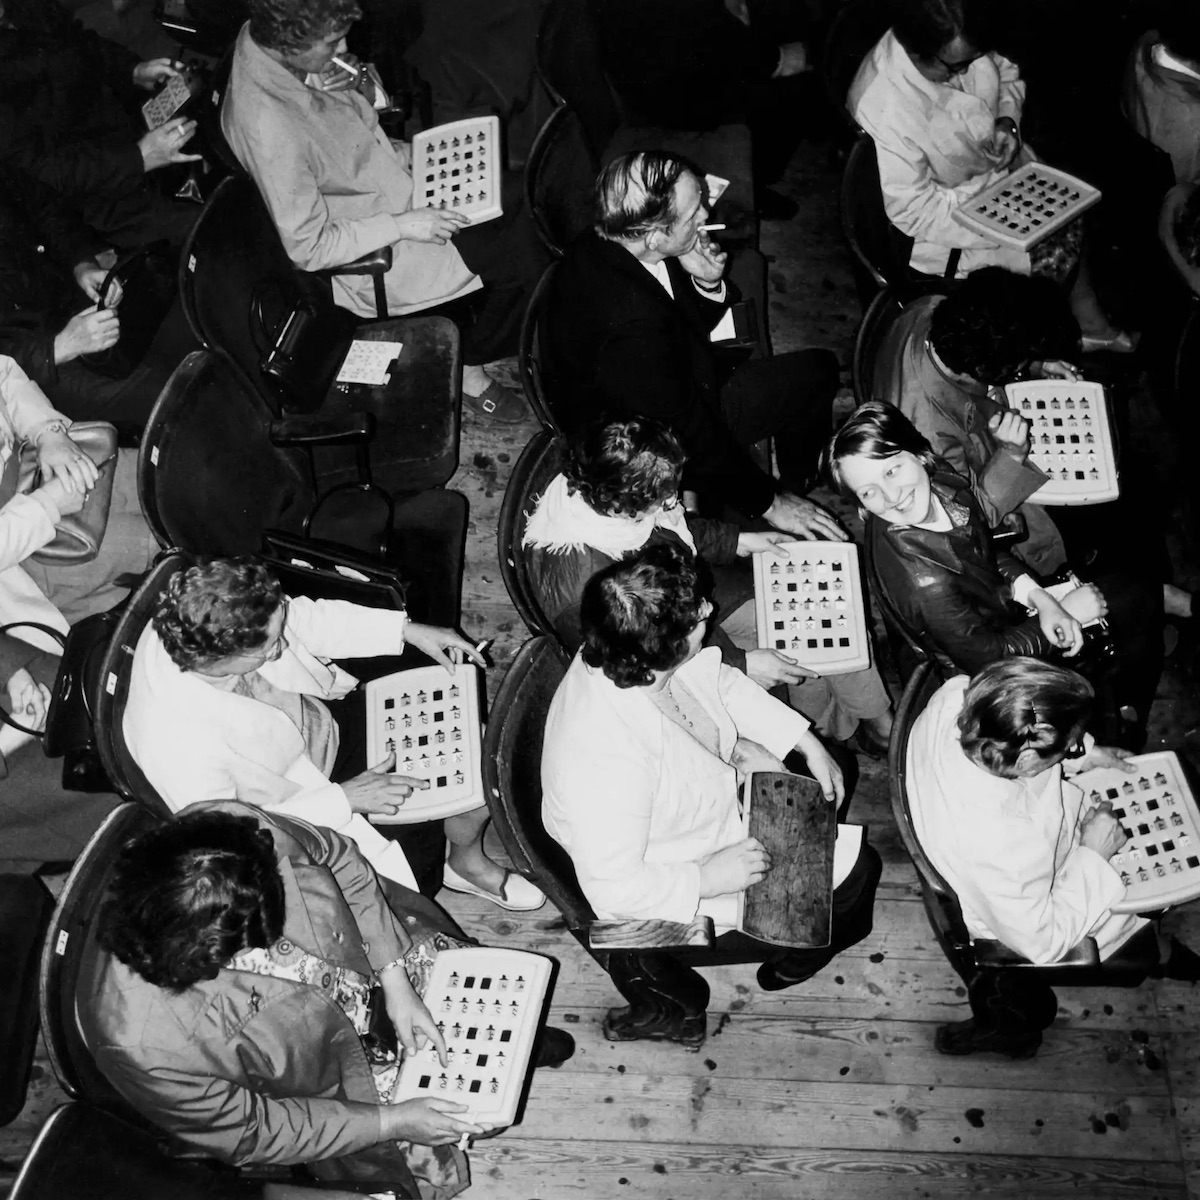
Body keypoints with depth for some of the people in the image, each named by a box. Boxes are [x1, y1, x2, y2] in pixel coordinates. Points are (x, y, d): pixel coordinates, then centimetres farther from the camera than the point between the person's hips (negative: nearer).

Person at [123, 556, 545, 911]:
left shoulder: (195, 624, -24)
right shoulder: (177, 747, -40)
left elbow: (304, 618, -4)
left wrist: (406, 629, -8)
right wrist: (343, 799, -24)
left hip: (320, 720, 6)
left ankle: (468, 860, 28)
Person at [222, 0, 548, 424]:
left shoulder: (268, 36, -10)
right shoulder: (270, 130, -36)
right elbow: (308, 247, -26)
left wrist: (352, 80, -8)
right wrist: (402, 226, -23)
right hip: (373, 261, -8)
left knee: (515, 208, 8)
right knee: (523, 254, -6)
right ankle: (468, 369, 17)